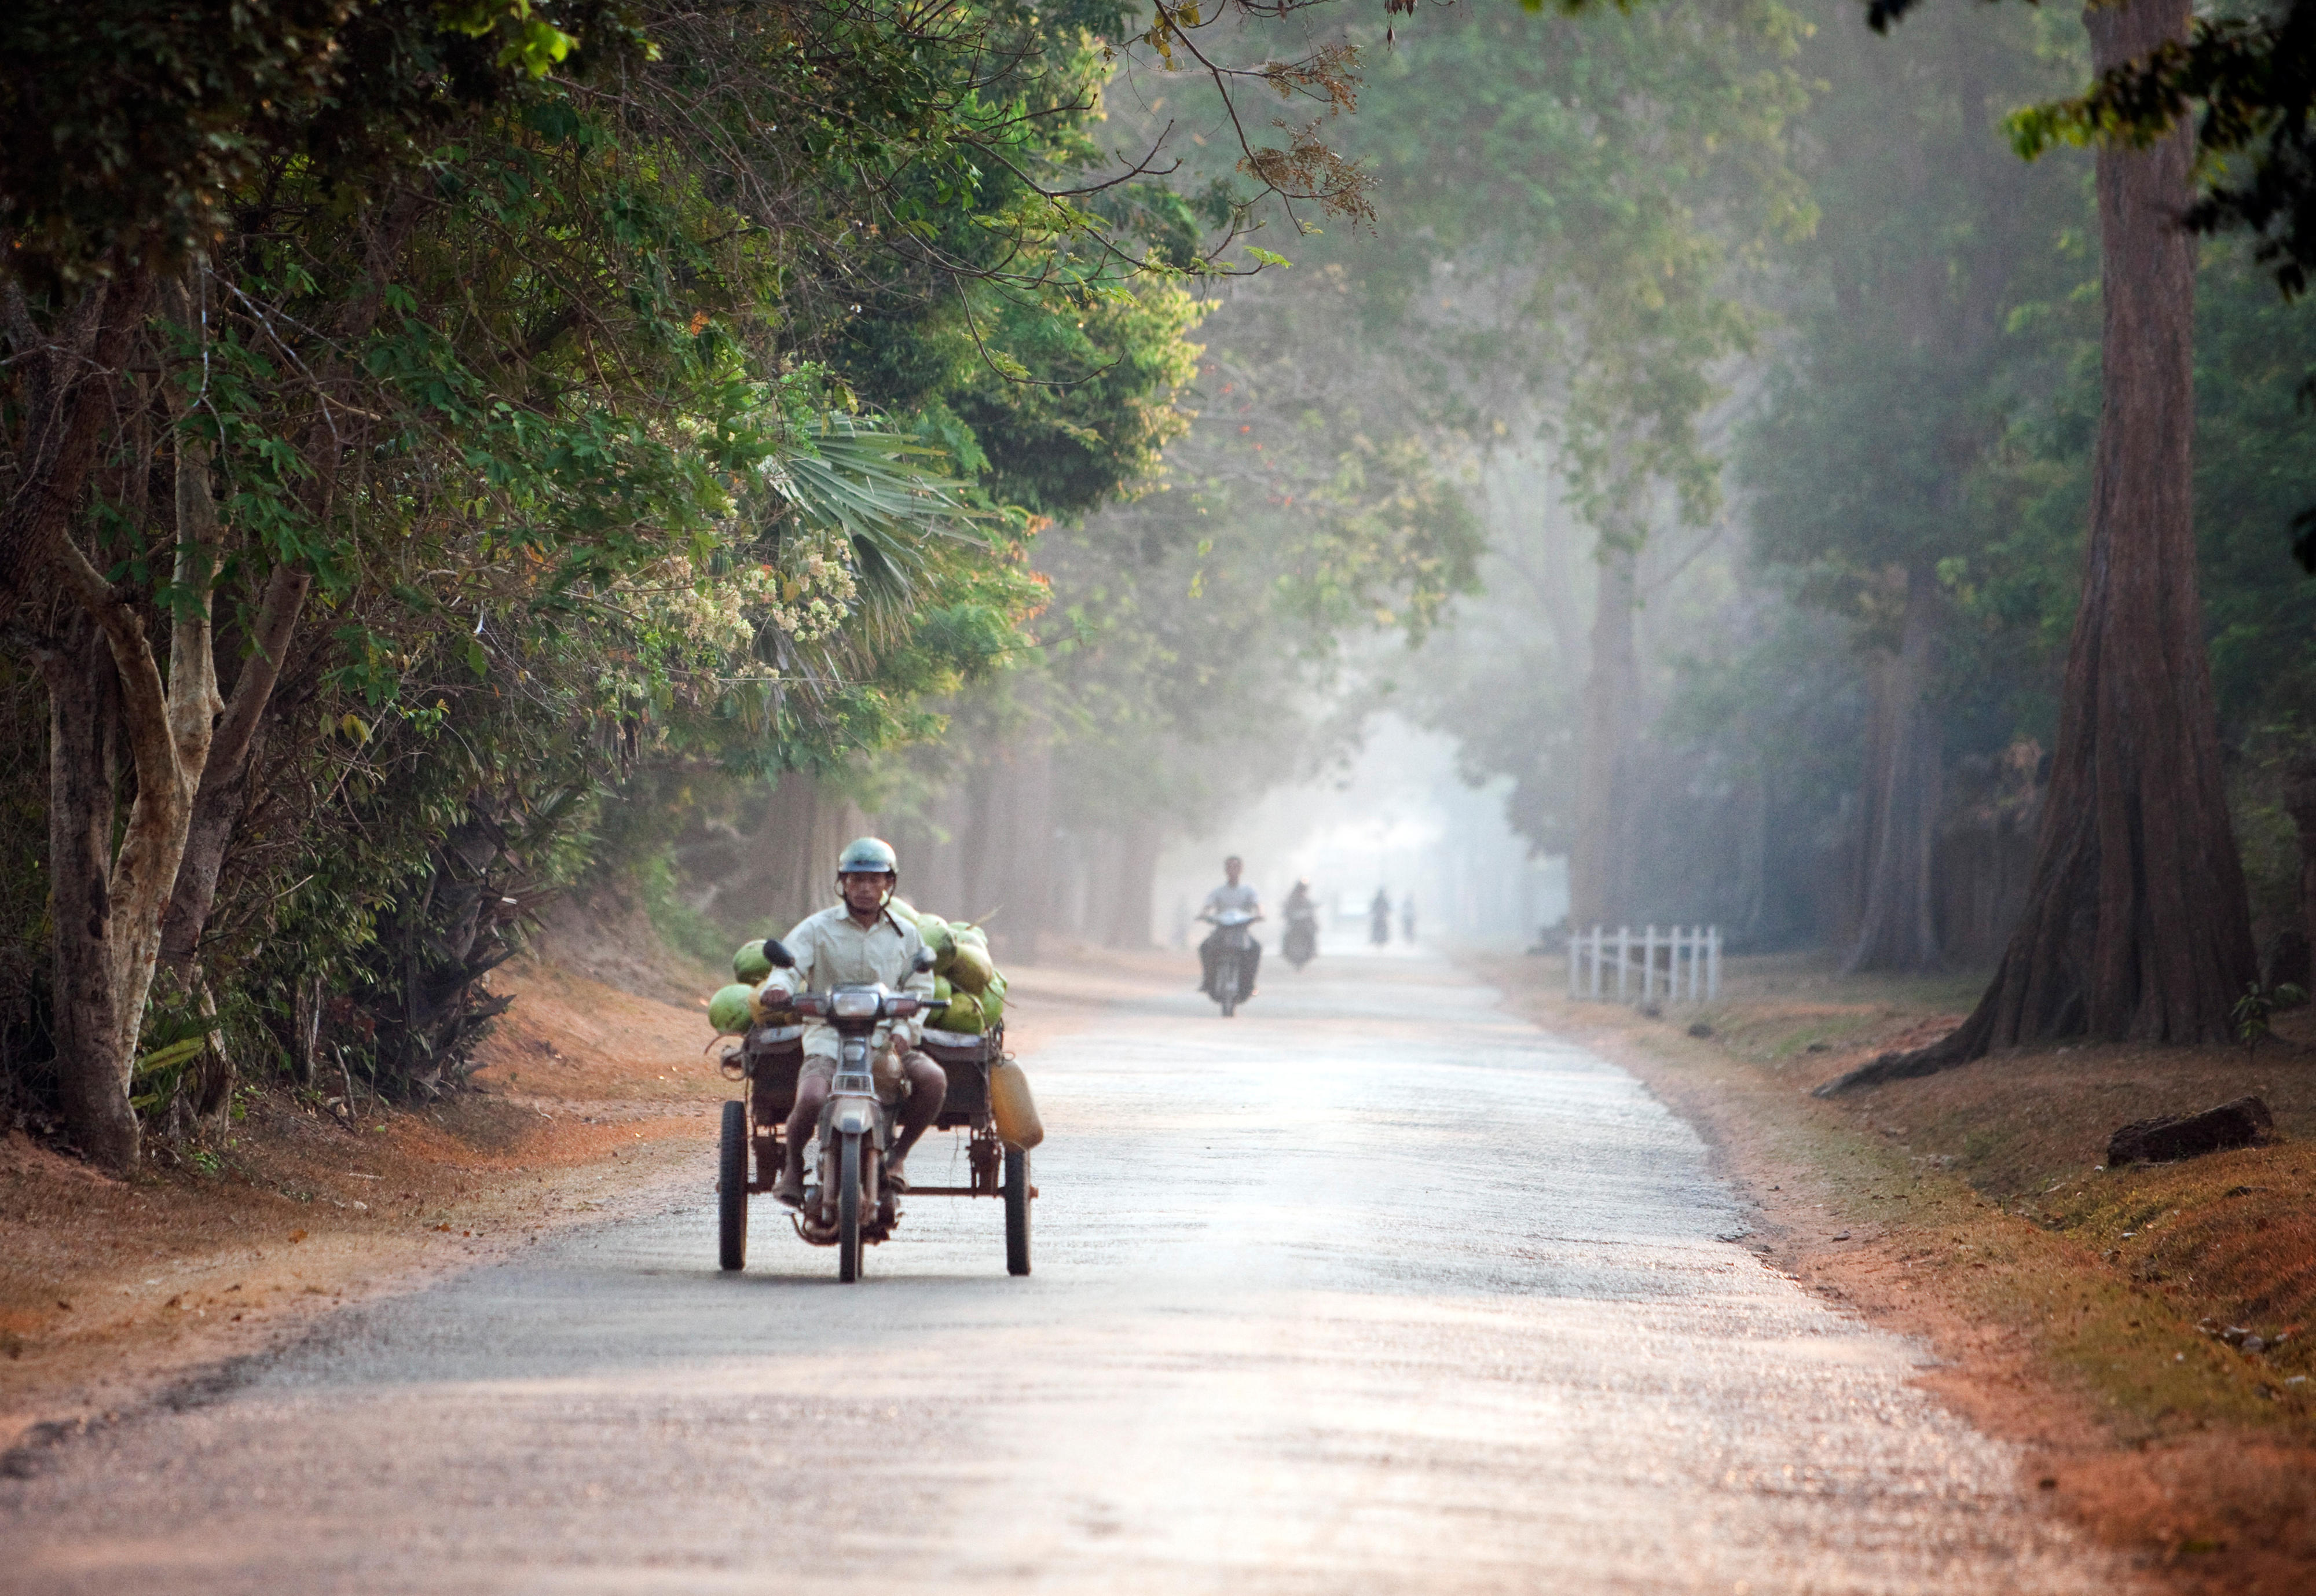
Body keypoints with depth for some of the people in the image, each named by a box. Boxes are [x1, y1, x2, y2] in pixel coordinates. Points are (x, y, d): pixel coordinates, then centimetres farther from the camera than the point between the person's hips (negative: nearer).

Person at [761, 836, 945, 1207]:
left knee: (933, 1079, -27)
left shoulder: (905, 934, 14)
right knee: (812, 1098, -32)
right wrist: (778, 990, -28)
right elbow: (789, 965, -3)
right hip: (828, 1039, -2)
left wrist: (904, 1031, -7)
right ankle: (793, 1162, 2)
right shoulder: (818, 929, 7)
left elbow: (919, 989, 12)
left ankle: (898, 1154, -1)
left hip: (884, 1041, 2)